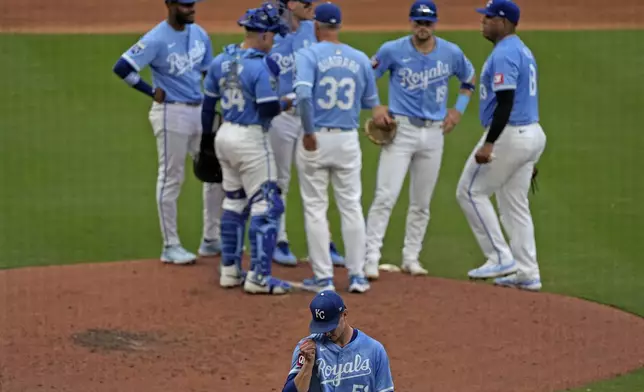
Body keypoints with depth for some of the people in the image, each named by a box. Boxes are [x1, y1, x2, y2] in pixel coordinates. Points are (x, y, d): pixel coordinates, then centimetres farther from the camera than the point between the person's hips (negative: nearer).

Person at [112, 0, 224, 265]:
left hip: (200, 111, 7)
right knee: (171, 179, 0)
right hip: (171, 113, -7)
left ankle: (211, 241, 21)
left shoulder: (199, 34, 8)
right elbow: (121, 67, -18)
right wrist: (152, 91, -14)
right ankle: (170, 247, 7)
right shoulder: (156, 40, -14)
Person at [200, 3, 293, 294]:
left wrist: (207, 136, 23)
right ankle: (258, 277, -4)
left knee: (234, 203, 18)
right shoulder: (261, 66, -19)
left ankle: (230, 270, 23)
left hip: (225, 136, 8)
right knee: (265, 205, -2)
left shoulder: (221, 61, 4)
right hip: (251, 139, -8)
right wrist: (287, 103, 0)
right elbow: (268, 109, -21)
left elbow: (209, 103, 12)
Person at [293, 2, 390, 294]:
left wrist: (308, 132, -16)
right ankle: (357, 276, 12)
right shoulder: (360, 59, 3)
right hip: (348, 139, 3)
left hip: (316, 138, -3)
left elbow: (303, 93, -24)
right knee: (351, 207, 11)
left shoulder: (308, 55, -9)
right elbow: (371, 102, 10)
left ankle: (323, 278, 5)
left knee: (315, 209, 5)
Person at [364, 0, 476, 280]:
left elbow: (469, 79, 20)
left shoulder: (451, 53, 1)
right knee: (385, 196, -13)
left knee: (421, 203, 9)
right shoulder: (393, 50, -6)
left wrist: (458, 110, 9)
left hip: (434, 133, 3)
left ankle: (411, 258, 19)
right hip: (400, 130, -3)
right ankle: (371, 257, -13)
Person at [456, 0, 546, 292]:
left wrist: (489, 144, -27)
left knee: (471, 191, 0)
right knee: (515, 205, 13)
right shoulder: (523, 51, 16)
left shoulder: (503, 54, -15)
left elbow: (505, 102, -24)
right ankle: (527, 274, 12)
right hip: (531, 134, 10)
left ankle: (500, 258, -2)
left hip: (509, 135, -10)